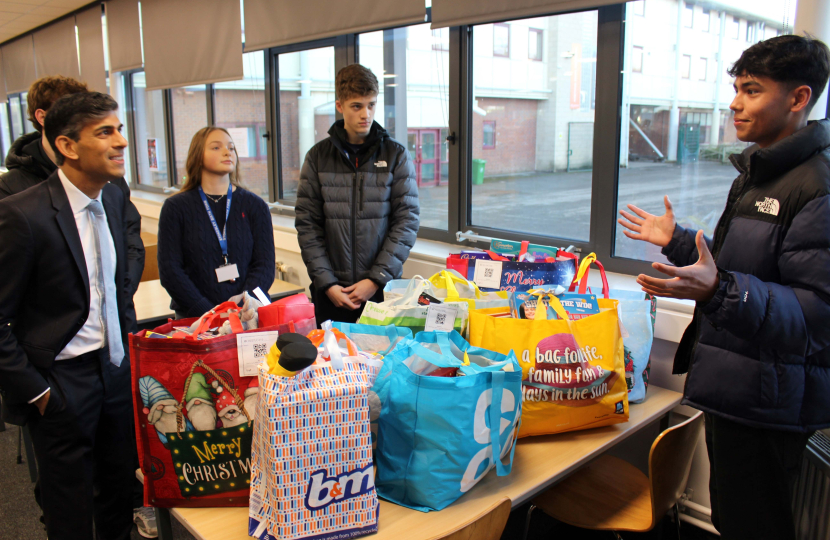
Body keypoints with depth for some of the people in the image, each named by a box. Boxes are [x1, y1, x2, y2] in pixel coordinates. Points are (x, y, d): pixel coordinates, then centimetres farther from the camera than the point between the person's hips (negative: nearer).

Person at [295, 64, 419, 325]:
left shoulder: (396, 154, 2)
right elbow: (307, 225, 2)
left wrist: (377, 278, -11)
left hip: (383, 289, -1)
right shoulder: (318, 156, 5)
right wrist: (326, 282, -8)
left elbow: (408, 220, -3)